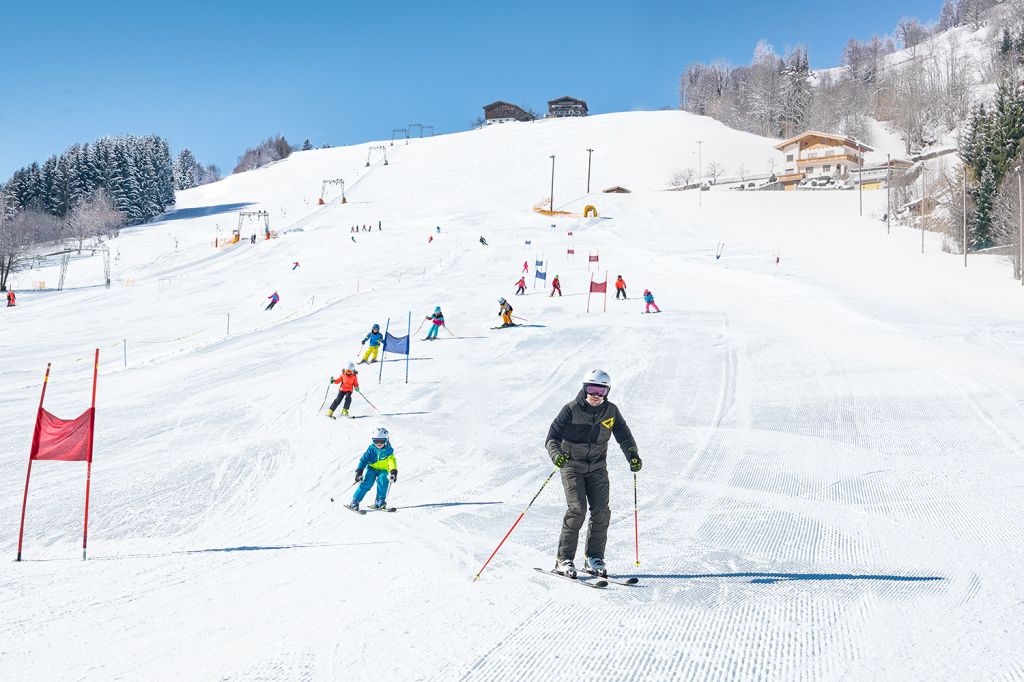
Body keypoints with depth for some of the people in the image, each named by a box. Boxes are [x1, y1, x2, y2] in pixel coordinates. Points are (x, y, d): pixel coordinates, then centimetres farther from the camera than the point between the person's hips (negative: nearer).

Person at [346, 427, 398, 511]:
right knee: (367, 483, -20)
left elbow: (392, 462, -22)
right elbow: (364, 459, -7)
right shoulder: (371, 449, -7)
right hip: (372, 468, 1)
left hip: (383, 470, 0)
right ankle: (355, 501, -15)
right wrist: (359, 471, -17)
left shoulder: (388, 451, -10)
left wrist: (393, 472, -41)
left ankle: (380, 501, -17)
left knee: (382, 481, -29)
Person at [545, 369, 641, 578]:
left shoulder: (611, 411, 1)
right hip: (572, 465, -4)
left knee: (601, 511, -6)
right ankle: (564, 559, -7)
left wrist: (633, 456, -15)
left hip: (597, 468, 4)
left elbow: (624, 436, 3)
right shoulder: (571, 410, -10)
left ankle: (594, 558, 7)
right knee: (577, 509, -16)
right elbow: (553, 435, -15)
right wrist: (556, 454, -35)